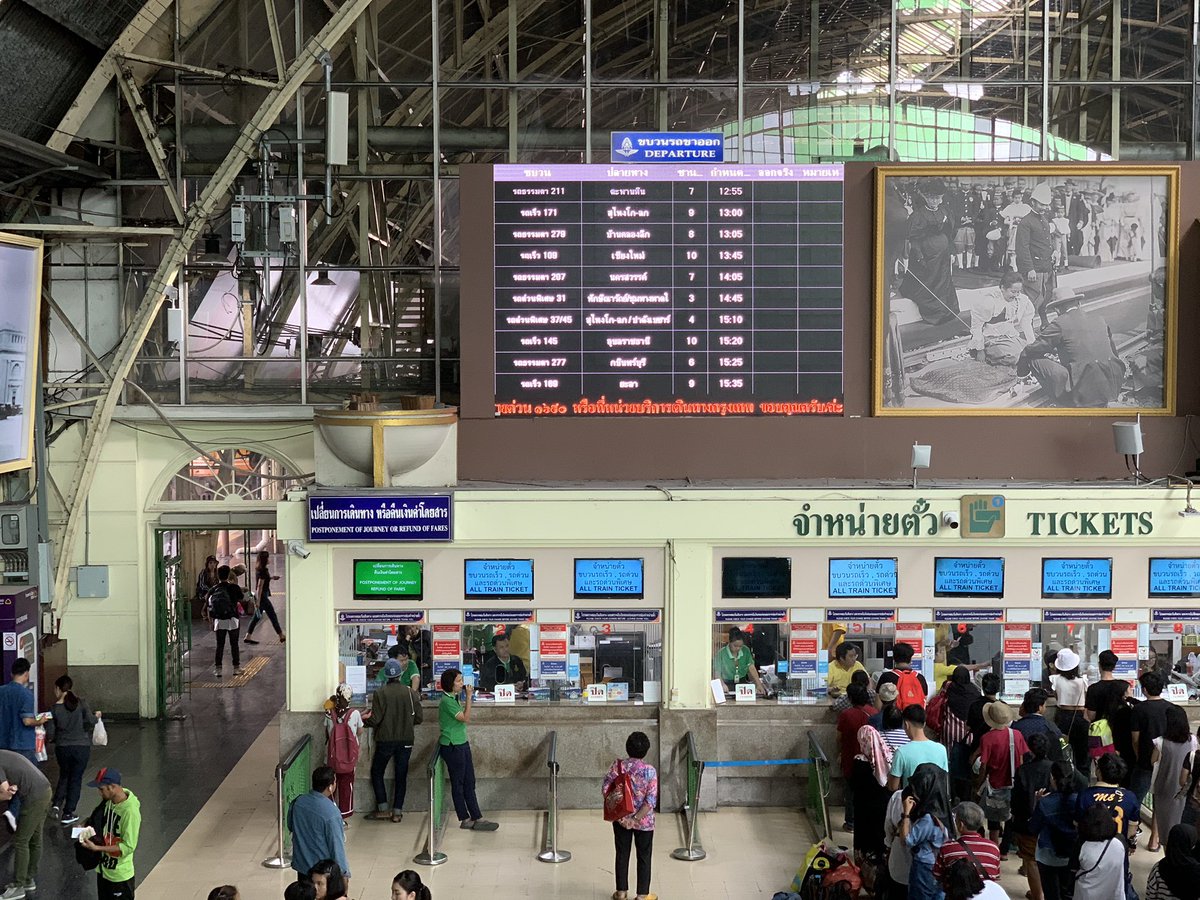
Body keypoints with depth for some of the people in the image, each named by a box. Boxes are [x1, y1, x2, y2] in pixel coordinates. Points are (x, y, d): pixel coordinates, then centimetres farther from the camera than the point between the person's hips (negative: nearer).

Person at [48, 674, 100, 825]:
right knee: (76, 779, 10)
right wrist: (96, 716, 6)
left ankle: (57, 804, 6)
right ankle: (68, 814, 12)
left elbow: (51, 734, -2)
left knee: (64, 776, 24)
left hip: (62, 748, 1)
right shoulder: (81, 703, -7)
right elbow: (90, 722, -14)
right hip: (82, 747, -1)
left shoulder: (54, 708, -5)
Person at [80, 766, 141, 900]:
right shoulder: (110, 800, -4)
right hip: (104, 869, 8)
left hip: (120, 875, -8)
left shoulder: (130, 811, -29)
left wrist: (97, 848, -28)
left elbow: (128, 846, -26)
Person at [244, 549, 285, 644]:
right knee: (273, 616, 1)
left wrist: (271, 577, 15)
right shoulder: (263, 571, -19)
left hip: (259, 596, 9)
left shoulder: (259, 569, 8)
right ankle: (281, 636, 10)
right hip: (262, 597, -9)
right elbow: (260, 586, -22)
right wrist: (258, 601, -23)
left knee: (257, 617, 12)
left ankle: (248, 637, 11)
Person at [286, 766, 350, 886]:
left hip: (301, 864, 6)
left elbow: (290, 827, 10)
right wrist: (344, 872, -10)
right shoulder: (331, 813, -27)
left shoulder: (298, 802, -9)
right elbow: (336, 845, -21)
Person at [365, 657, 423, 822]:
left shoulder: (380, 693, -12)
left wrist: (365, 720, 8)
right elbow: (419, 718, 0)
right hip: (406, 740, 2)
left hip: (385, 740, -2)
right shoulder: (411, 693, -5)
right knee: (401, 775, 10)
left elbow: (375, 720, -13)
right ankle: (397, 811, 9)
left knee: (377, 773, 13)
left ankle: (383, 809, 9)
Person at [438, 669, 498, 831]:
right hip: (452, 746, -10)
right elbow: (466, 718, -20)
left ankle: (477, 818, 12)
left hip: (462, 743, 10)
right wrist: (469, 698, -18)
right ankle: (465, 819, 9)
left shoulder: (454, 698, 11)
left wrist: (467, 698, 11)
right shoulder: (446, 701, -18)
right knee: (458, 784, 1)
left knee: (469, 783, 9)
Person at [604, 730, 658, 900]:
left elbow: (606, 790, -12)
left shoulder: (618, 766, -9)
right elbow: (651, 800, -19)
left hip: (621, 818, 2)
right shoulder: (650, 770, -14)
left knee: (622, 854, 15)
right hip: (644, 821, -2)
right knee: (643, 857, 11)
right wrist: (636, 819, -17)